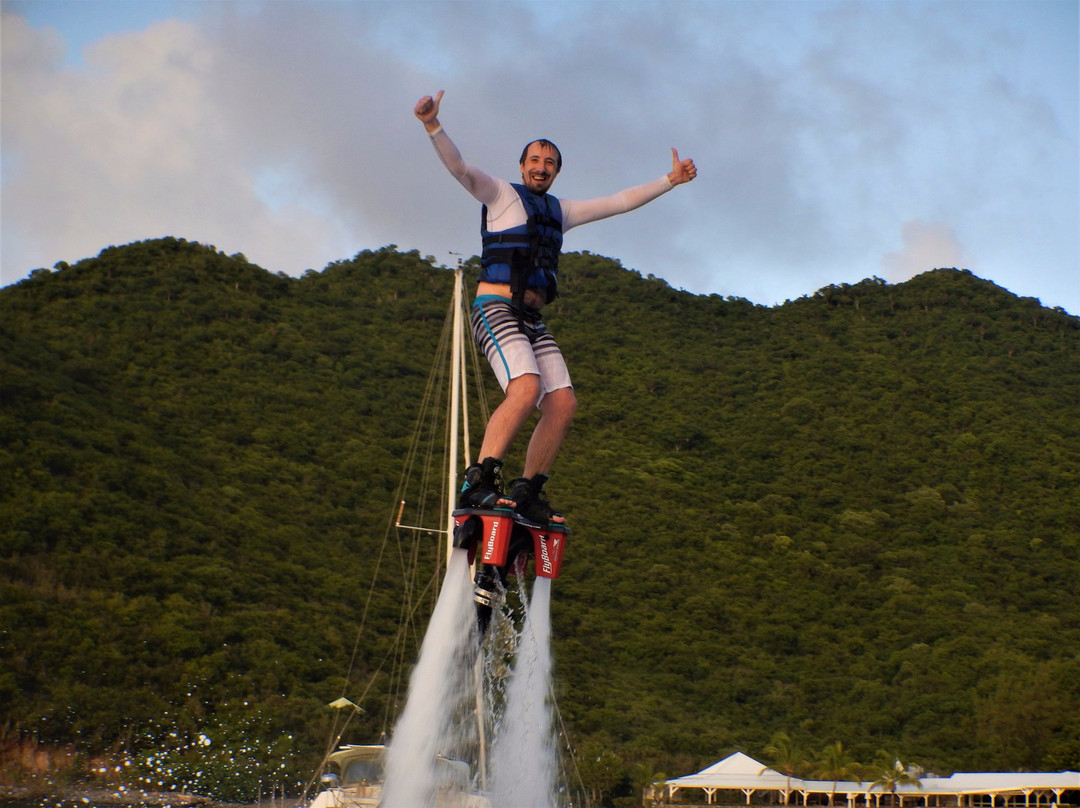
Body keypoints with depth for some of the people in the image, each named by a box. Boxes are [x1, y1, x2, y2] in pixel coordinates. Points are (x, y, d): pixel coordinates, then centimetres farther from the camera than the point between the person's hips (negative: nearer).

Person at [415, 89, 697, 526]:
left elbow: (619, 202, 26)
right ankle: (477, 484, -26)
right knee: (526, 389, -29)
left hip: (533, 321, 7)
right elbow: (459, 167, -10)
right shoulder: (501, 193, 6)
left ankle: (526, 494, -1)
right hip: (496, 309, -7)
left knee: (563, 403, -9)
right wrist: (433, 126, -26)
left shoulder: (560, 211, 23)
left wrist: (669, 180, 23)